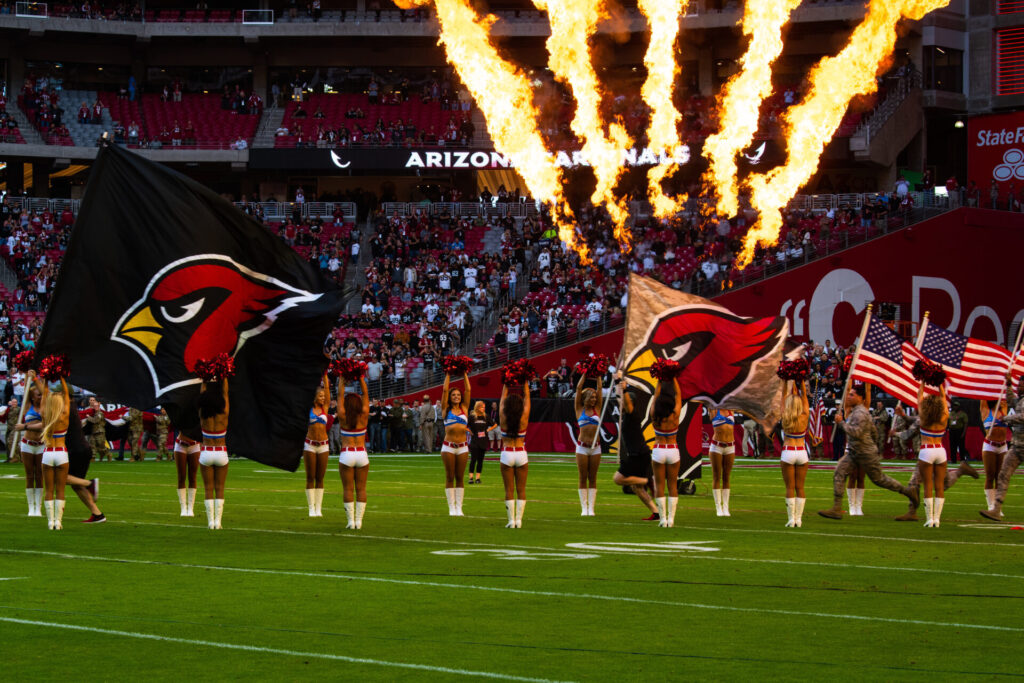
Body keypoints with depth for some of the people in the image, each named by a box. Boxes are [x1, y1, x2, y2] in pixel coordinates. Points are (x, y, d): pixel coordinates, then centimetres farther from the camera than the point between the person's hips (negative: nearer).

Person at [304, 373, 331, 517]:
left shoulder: (325, 408, 6)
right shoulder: (308, 408, 1)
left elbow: (327, 388, 2)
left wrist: (325, 375, -1)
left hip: (323, 446, 2)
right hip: (310, 445, -2)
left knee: (320, 478, 3)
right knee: (310, 477, 0)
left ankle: (318, 508, 4)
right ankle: (311, 508, 3)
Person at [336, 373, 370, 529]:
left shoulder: (343, 418, -5)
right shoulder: (364, 417, -2)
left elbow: (340, 395, 3)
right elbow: (365, 394, 6)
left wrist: (341, 380, 9)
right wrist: (362, 379, 11)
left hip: (346, 455, -2)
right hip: (362, 455, 2)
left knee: (348, 489, 1)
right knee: (361, 489, 5)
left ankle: (351, 520, -4)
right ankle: (359, 520, 0)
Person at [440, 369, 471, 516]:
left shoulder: (464, 408, 12)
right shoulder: (446, 409, 6)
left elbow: (468, 390, 10)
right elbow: (445, 390, 4)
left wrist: (465, 374, 13)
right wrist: (448, 375, 10)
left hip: (462, 447, 2)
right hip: (448, 447, -2)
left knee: (460, 477, 3)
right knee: (449, 477, 1)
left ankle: (459, 507, 5)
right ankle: (451, 507, 3)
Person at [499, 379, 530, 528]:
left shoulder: (503, 418, -6)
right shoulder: (524, 418, -6)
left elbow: (503, 398, 7)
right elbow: (527, 397, 5)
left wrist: (506, 384, 15)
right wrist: (525, 383, 14)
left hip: (506, 454, 0)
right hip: (521, 454, 0)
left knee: (509, 490, 2)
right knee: (521, 489, 5)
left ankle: (511, 520, -3)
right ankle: (518, 520, 0)